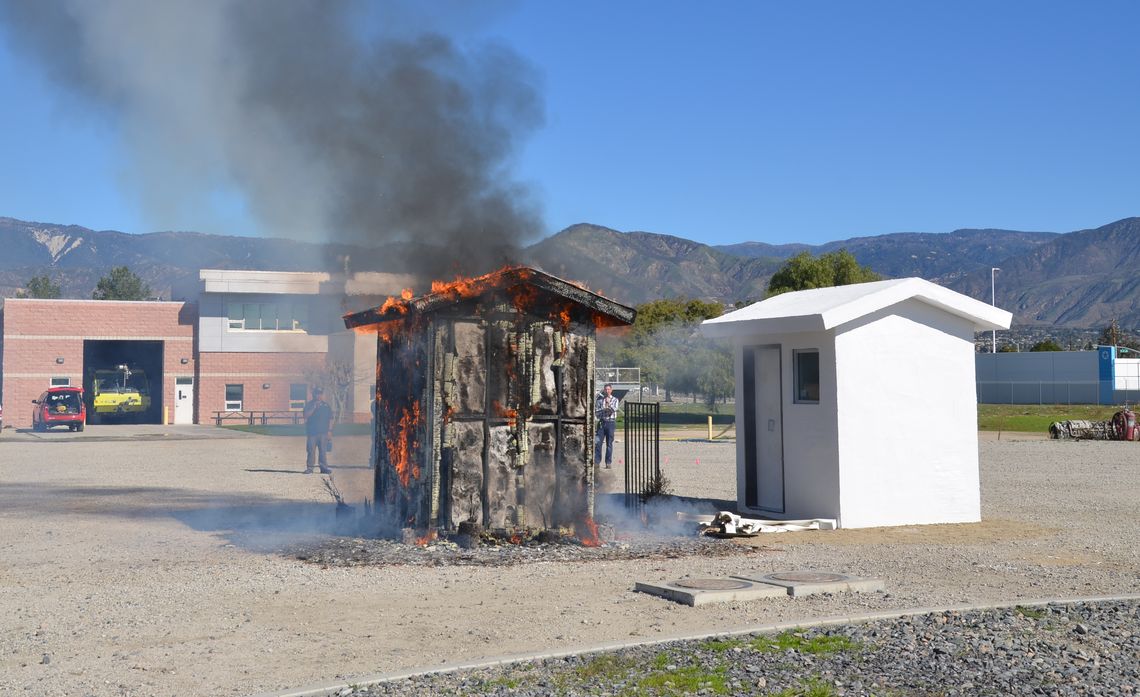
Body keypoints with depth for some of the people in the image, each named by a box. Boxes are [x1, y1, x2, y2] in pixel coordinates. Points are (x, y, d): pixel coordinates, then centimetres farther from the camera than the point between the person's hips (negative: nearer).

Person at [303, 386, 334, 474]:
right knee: (311, 451, -3)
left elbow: (330, 419, 10)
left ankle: (324, 467, 7)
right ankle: (309, 468, 2)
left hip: (323, 432, 1)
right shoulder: (309, 405, 5)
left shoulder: (326, 405, 11)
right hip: (312, 432, -1)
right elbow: (306, 415, -9)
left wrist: (329, 431, 2)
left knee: (323, 451, 2)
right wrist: (314, 407, -17)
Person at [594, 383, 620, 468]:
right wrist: (603, 410, -10)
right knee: (597, 442, -5)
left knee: (609, 443, 1)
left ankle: (608, 463, 6)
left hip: (611, 422, -1)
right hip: (602, 422, 1)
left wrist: (609, 403, -22)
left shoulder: (614, 400, 7)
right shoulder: (600, 399, 9)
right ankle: (597, 461, 2)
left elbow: (614, 410, -8)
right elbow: (596, 412, 6)